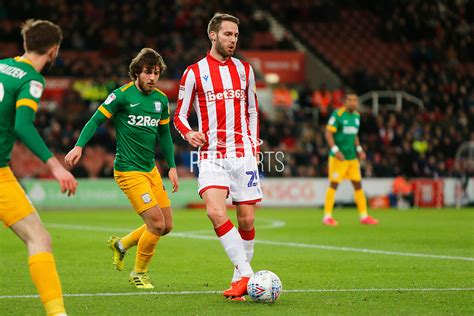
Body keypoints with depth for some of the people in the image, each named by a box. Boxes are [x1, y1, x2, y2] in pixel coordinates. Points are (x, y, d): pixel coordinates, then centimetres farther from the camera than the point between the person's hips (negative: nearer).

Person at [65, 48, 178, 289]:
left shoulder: (161, 100, 8)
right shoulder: (122, 95, -11)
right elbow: (96, 120, -9)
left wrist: (172, 166, 15)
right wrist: (79, 146, -22)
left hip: (151, 169, 7)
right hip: (129, 170, -7)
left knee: (166, 226, 7)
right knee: (157, 223, -13)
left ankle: (121, 244, 30)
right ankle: (139, 273, 8)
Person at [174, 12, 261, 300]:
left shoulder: (244, 69, 12)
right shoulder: (194, 72, 3)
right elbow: (180, 115, 7)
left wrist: (254, 143, 12)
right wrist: (188, 133, -13)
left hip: (243, 154, 3)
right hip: (211, 155, -3)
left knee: (246, 219, 0)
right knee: (216, 212, -22)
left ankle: (241, 276, 18)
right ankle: (245, 275, -17)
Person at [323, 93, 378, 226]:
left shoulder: (357, 116, 12)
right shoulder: (337, 114, -10)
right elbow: (328, 133, -12)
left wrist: (359, 149, 11)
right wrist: (335, 150, -21)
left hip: (352, 156, 7)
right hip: (338, 157, -7)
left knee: (358, 185, 6)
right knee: (334, 185, -5)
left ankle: (364, 216, 11)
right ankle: (327, 216, 1)